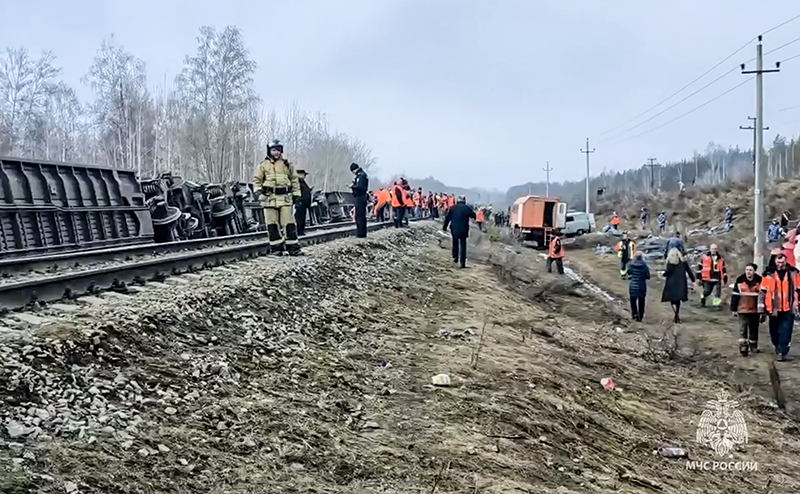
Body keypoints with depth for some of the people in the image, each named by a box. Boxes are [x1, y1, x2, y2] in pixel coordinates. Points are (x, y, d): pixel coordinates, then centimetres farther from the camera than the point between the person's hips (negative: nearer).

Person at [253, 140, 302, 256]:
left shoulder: (287, 164, 11)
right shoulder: (263, 165, 7)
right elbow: (257, 180, 12)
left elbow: (294, 180, 15)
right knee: (272, 224, 1)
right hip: (270, 197, 0)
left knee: (289, 223, -4)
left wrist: (296, 194, 10)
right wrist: (258, 190, -4)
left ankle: (293, 247, -1)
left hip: (285, 198, 0)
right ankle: (276, 247, 7)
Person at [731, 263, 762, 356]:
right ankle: (743, 347, -8)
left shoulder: (760, 281, -1)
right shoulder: (740, 280, -2)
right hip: (743, 309, -1)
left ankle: (753, 347, 27)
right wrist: (734, 309, 0)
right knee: (743, 328, -8)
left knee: (754, 329, 14)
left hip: (755, 310, 1)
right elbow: (735, 295, 2)